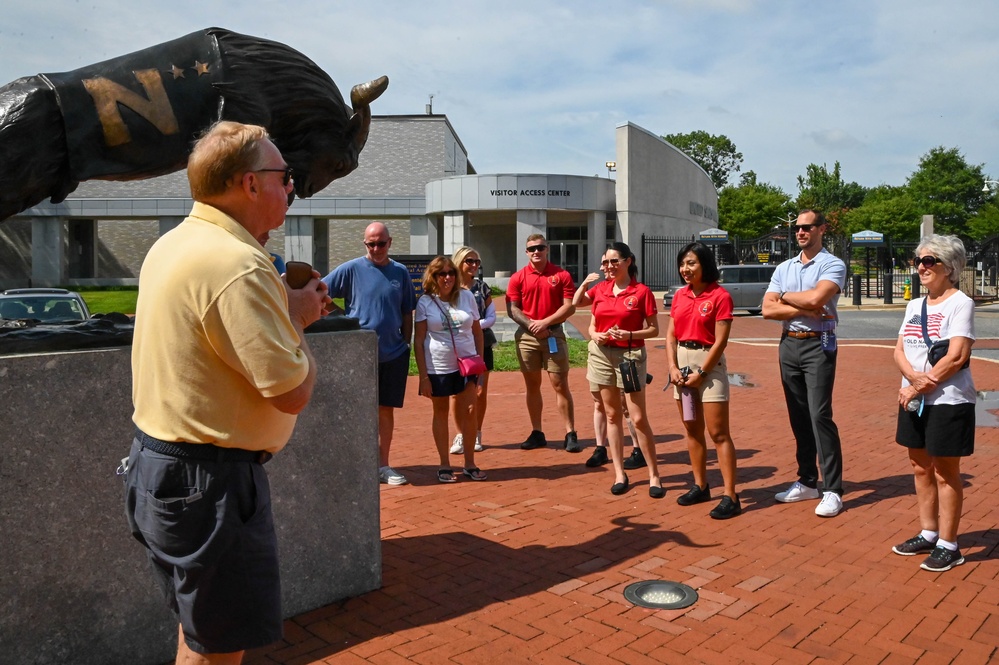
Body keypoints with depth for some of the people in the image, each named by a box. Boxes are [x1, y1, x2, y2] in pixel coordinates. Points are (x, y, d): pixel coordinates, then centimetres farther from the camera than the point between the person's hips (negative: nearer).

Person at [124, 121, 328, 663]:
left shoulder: (172, 245, 8)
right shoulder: (237, 264, -23)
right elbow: (291, 392, -24)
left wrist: (288, 313, 10)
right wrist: (296, 320, -7)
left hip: (158, 457, 10)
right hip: (207, 480, -10)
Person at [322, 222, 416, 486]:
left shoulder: (400, 272, 6)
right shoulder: (351, 269, -3)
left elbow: (407, 314, 11)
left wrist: (406, 344, 7)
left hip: (393, 354, 3)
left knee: (386, 409, 10)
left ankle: (383, 466, 21)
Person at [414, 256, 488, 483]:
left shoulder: (467, 296, 4)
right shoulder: (425, 302, -3)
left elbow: (477, 331, 11)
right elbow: (419, 340, -4)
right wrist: (423, 375, -8)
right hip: (438, 367, -2)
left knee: (469, 411, -1)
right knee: (441, 413, 8)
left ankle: (470, 464, 12)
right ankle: (444, 465, 18)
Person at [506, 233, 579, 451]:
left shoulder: (561, 275, 0)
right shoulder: (518, 277, 4)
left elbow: (570, 306, -5)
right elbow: (512, 309, 1)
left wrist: (545, 322, -13)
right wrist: (531, 325, -12)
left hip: (554, 334, -2)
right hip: (527, 336, 2)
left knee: (560, 384, -2)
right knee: (532, 385, 8)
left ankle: (571, 434, 3)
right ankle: (537, 433, 18)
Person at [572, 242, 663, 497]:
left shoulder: (642, 291, -7)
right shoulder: (600, 289, 6)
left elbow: (654, 329, -5)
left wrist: (629, 335, -20)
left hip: (630, 355, -4)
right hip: (602, 354, 5)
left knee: (638, 418, -4)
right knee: (612, 415, 9)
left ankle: (654, 475, 8)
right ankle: (619, 474, 17)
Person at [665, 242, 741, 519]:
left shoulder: (720, 296, -9)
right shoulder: (679, 296, 10)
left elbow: (720, 341, -12)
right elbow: (671, 335, 9)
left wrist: (701, 373, -13)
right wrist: (672, 367, -4)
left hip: (709, 363, -6)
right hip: (682, 363, 6)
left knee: (718, 433, -6)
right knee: (692, 431, 12)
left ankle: (730, 497, -2)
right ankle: (700, 486, 23)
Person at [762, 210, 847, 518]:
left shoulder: (833, 265, -4)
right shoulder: (783, 268, 12)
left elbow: (815, 298, -22)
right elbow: (768, 309, 1)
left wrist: (785, 297, -4)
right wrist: (805, 310, -10)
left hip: (818, 345, -6)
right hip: (789, 344, 6)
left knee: (820, 415, -9)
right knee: (798, 417, 10)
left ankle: (832, 490, -2)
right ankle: (807, 482, 20)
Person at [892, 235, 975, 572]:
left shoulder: (960, 303, -10)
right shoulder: (914, 305, 11)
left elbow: (957, 356, -18)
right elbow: (899, 350, 5)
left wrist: (920, 386, -15)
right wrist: (914, 376, -15)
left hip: (948, 401, -7)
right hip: (914, 399, 7)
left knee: (945, 472, 2)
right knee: (921, 468, 14)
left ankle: (948, 545, 14)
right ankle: (928, 534, 28)